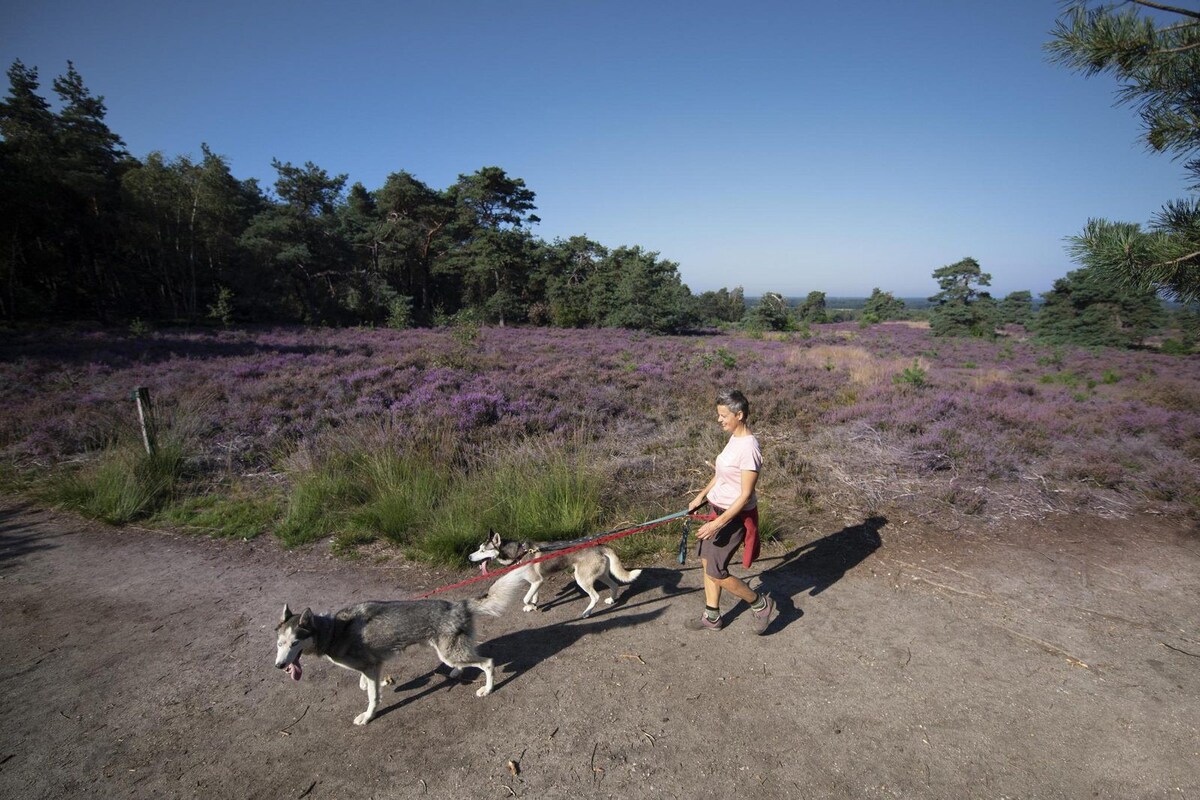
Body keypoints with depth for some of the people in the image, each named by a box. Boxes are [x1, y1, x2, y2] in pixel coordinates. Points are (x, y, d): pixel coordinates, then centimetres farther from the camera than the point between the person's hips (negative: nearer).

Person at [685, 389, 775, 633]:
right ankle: (712, 617, 32)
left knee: (716, 572, -1)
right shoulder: (734, 438, 3)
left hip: (736, 515, -9)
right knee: (707, 562, 16)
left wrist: (718, 523, -26)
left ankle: (760, 603, 20)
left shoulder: (748, 448, -25)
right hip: (720, 509, 9)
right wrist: (701, 496, 19)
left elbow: (745, 495, -24)